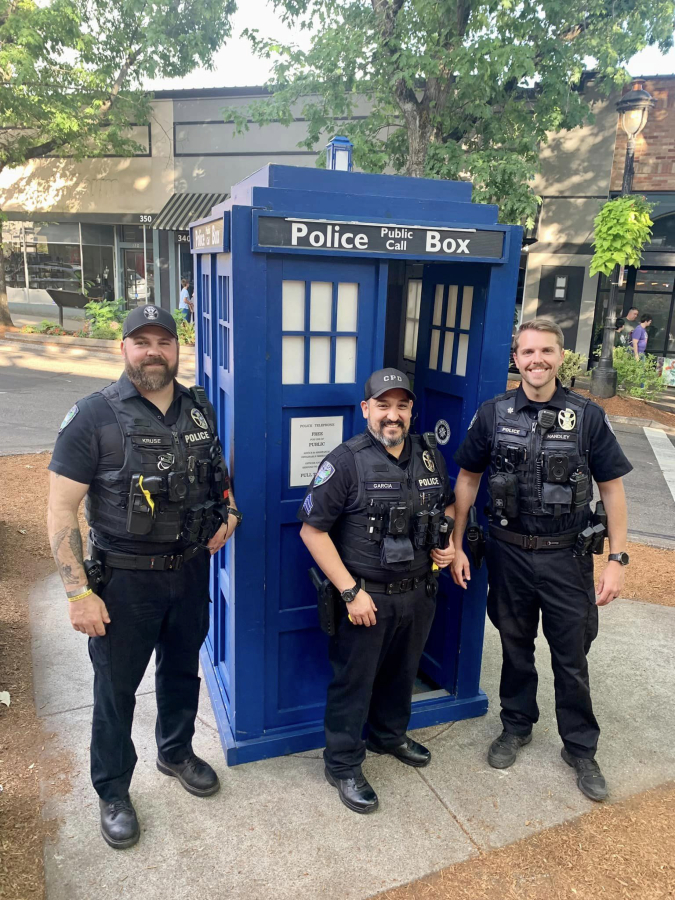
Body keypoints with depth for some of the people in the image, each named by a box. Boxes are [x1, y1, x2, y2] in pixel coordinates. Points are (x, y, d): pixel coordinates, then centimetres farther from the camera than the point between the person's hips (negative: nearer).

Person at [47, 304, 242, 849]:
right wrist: (79, 591, -18)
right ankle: (113, 791, 37)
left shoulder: (200, 410, -1)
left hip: (191, 569, 5)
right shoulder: (95, 416, -16)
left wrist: (229, 512, -4)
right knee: (117, 687, 14)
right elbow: (61, 509, -15)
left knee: (182, 669, 23)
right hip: (125, 579, -4)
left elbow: (217, 474, 16)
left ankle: (176, 752, 50)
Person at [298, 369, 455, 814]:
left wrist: (449, 542, -2)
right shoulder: (346, 461, -18)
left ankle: (390, 734, 51)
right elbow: (312, 530, -18)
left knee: (402, 671, 25)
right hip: (366, 596, -6)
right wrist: (351, 591, -20)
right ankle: (343, 765, 31)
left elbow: (448, 504, 18)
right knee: (354, 681, 9)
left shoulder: (430, 455, 1)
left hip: (419, 592, 6)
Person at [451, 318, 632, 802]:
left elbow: (612, 488, -4)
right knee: (516, 648, 18)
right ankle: (517, 727, 40)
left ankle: (581, 748, 33)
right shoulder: (494, 414, -4)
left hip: (567, 557, -1)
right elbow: (468, 478, 3)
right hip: (508, 553, 1)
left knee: (572, 658, 12)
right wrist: (457, 545, 2)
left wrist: (617, 559, -7)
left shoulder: (588, 416, -8)